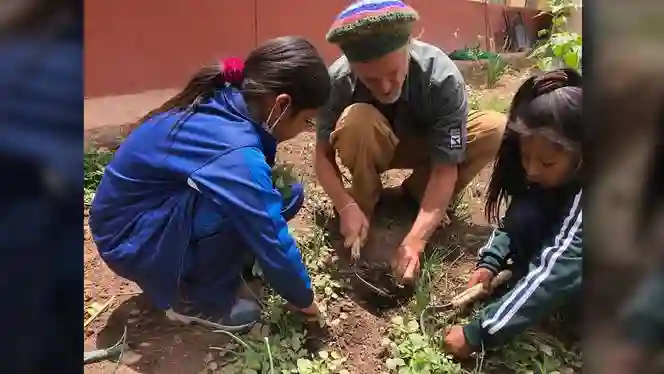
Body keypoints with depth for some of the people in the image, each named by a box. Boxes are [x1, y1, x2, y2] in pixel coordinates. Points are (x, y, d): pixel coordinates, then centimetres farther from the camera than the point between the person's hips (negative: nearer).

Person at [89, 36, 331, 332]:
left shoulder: (225, 106, -8)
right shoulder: (233, 150, -34)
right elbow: (271, 238, -24)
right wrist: (303, 299, -10)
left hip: (161, 210, 8)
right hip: (131, 240, -7)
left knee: (286, 194, -4)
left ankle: (210, 268, 10)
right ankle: (198, 300, -6)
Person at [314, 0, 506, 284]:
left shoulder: (442, 77, -32)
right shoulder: (338, 81, -29)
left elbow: (445, 169, -31)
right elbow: (323, 155, -19)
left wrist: (414, 240, -40)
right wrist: (346, 206, -37)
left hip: (427, 145, 1)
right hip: (373, 149, -1)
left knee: (497, 130, -26)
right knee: (356, 120, -36)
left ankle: (419, 192, -6)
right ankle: (364, 202, -11)